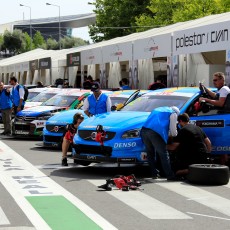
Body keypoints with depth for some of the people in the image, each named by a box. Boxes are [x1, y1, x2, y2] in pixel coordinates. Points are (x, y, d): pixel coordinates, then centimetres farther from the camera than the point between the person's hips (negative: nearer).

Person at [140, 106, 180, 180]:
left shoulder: (157, 110, 36)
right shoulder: (173, 113, 15)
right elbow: (173, 131, 11)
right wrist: (175, 134, 35)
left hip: (144, 130, 6)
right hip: (156, 133, -6)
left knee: (150, 153, 20)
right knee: (163, 154, 0)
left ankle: (154, 173, 26)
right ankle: (170, 176, 0)